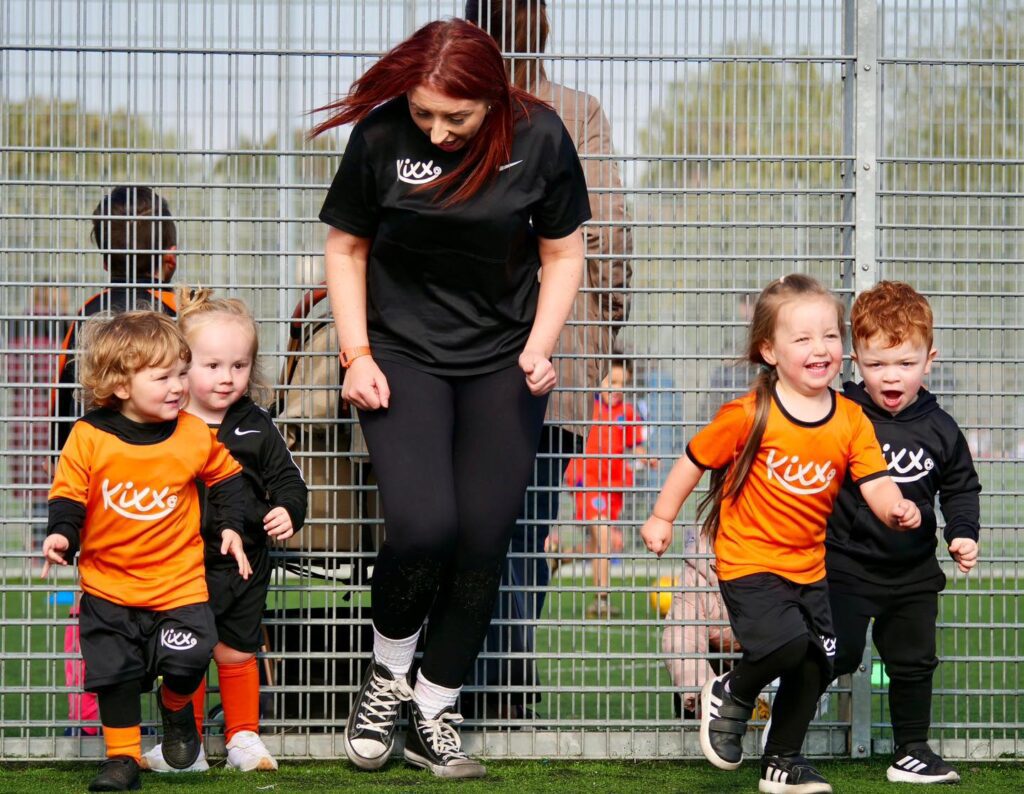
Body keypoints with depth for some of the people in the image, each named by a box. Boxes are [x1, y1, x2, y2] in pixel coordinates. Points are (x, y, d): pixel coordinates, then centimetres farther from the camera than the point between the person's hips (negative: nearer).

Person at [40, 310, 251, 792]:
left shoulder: (195, 435, -7)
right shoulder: (89, 437, -12)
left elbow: (225, 477, 11)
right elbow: (69, 495, -5)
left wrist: (230, 527, 6)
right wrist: (61, 535, -21)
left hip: (178, 580, 0)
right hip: (108, 584, 0)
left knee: (187, 662, -10)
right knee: (113, 671, 2)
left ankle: (176, 708, 24)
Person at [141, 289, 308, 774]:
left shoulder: (254, 426, 0)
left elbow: (285, 477, 8)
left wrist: (287, 512, -10)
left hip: (244, 562, 1)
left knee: (237, 652, 12)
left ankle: (243, 736, 26)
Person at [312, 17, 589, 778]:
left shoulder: (539, 137, -11)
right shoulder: (382, 136, -13)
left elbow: (563, 253, 1)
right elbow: (346, 248, 1)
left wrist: (539, 347, -11)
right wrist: (357, 353, -7)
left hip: (503, 364, 2)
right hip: (403, 355, -1)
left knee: (483, 541, -2)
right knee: (422, 526, -19)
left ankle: (434, 715, 15)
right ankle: (388, 673, 8)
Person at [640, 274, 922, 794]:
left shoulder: (850, 421, -2)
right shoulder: (750, 415, -14)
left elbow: (875, 483, -9)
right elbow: (695, 460, -3)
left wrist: (895, 508, -31)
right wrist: (662, 518, 3)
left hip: (808, 566, 6)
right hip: (749, 560, -6)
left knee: (814, 665, 12)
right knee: (786, 643, -25)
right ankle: (731, 695, 6)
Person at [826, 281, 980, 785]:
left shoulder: (939, 430, -1)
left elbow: (960, 488, 11)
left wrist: (963, 534, -3)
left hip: (913, 572, 4)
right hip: (846, 564, -4)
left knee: (914, 662, 13)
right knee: (838, 656, -6)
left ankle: (911, 751, 26)